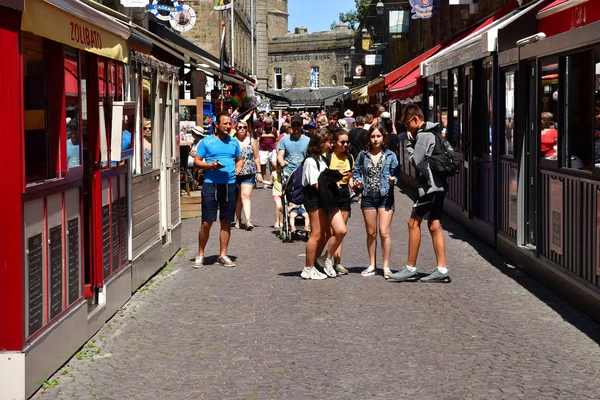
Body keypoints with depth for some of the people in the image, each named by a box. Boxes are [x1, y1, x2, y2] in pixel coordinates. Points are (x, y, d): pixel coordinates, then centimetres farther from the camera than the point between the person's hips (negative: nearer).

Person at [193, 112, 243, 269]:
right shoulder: (206, 142, 2)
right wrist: (211, 165, -15)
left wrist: (238, 167, 1)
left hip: (230, 185, 4)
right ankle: (200, 255, 8)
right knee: (206, 222, -4)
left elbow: (239, 159, 23)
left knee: (226, 222, 7)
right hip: (211, 184, -4)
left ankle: (223, 255, 17)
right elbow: (197, 161, 2)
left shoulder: (234, 142, 13)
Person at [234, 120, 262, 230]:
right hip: (235, 173, 1)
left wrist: (259, 172, 9)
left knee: (246, 196, -13)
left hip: (249, 173, -1)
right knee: (238, 197, 12)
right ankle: (238, 219, 26)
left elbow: (256, 158, 11)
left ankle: (248, 220, -22)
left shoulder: (252, 141, 6)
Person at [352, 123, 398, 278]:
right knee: (371, 233, 10)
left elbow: (396, 173, 0)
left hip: (385, 196, -3)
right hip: (368, 197, 3)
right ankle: (372, 265, 20)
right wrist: (357, 182, -6)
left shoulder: (390, 155, 1)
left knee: (384, 232, -8)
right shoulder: (363, 155, 6)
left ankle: (386, 266, 1)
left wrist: (393, 179, -20)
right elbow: (356, 171, 12)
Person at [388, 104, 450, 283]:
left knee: (413, 223, -3)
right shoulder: (433, 133, 17)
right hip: (437, 185, 10)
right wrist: (412, 140, 6)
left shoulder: (422, 136, -14)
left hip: (428, 185, -10)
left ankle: (411, 269, 1)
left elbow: (415, 160, -16)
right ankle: (442, 270, 6)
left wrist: (410, 143, -4)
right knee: (434, 225, 8)